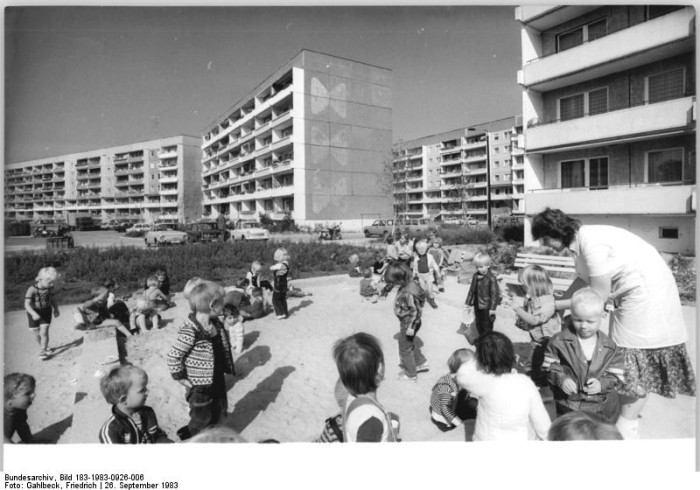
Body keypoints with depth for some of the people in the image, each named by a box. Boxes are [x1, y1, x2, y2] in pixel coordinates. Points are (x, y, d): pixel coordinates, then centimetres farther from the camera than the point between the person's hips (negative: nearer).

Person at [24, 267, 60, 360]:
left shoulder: (50, 288, -12)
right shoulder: (32, 289, -24)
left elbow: (53, 299, 5)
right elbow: (27, 304, -26)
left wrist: (56, 309, -4)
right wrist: (34, 314, -40)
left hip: (46, 311, 1)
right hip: (34, 313, -1)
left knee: (44, 332, -8)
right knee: (37, 334, 10)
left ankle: (43, 351, 4)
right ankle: (43, 347, 34)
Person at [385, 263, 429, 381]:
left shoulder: (408, 293, -35)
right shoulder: (409, 283, -8)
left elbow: (415, 311, -27)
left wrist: (411, 327, -18)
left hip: (407, 324, -9)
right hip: (407, 322, 9)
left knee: (405, 349, 13)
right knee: (410, 344, 29)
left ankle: (410, 374, 32)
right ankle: (421, 363, 45)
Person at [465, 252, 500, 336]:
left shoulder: (491, 278, -19)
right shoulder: (475, 276, 0)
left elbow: (494, 294, -16)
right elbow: (472, 290, 10)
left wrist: (492, 308, -16)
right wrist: (468, 302, 11)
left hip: (486, 306, -6)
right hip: (477, 305, 6)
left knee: (487, 326, 7)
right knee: (478, 323, 19)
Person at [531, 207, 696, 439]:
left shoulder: (592, 243, -27)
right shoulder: (579, 241, 1)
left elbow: (599, 296, -21)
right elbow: (582, 280, 11)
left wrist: (555, 305, -14)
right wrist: (557, 303, 6)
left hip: (648, 292, -9)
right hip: (630, 295, 9)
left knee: (637, 361, -1)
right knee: (626, 358, 12)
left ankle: (626, 428, 10)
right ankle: (630, 417, 24)